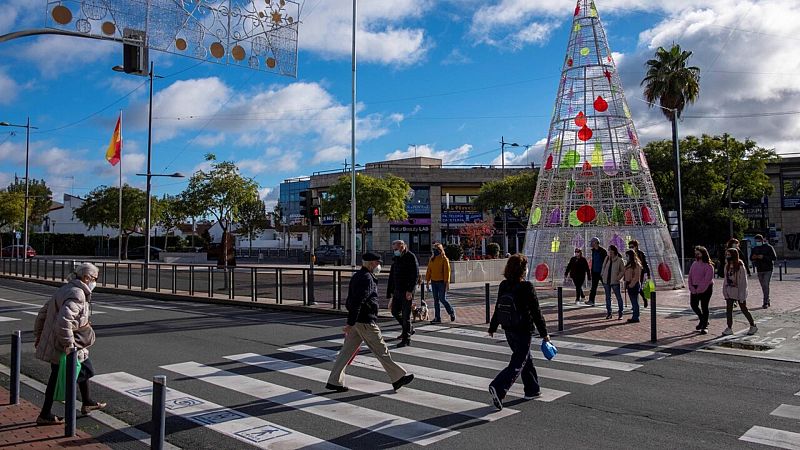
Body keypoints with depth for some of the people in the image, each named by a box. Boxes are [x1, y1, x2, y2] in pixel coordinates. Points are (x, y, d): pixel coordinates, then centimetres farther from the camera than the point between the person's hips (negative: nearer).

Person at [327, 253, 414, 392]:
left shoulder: (357, 276, 14)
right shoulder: (366, 279, -17)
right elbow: (357, 302, -24)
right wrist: (350, 323, -25)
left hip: (356, 321, 9)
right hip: (365, 322, -9)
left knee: (347, 351, 10)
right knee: (381, 351, 1)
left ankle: (334, 381, 12)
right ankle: (398, 378, 11)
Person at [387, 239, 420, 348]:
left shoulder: (411, 257, -10)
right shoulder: (396, 258, 13)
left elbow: (415, 275, -16)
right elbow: (392, 276, 18)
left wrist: (410, 290, -21)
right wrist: (391, 291, 14)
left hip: (407, 291, -8)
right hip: (397, 290, 8)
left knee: (406, 315, -4)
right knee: (395, 312, 12)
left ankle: (406, 339, 6)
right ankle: (408, 329, 31)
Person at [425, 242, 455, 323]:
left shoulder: (444, 259, -8)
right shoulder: (432, 259, 9)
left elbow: (447, 271, -11)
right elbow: (429, 270, 13)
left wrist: (447, 283, -15)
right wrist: (427, 280, 9)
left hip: (441, 282, -6)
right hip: (433, 282, 6)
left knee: (442, 299, -5)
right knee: (436, 300, 7)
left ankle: (452, 312, 19)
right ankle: (437, 318, 12)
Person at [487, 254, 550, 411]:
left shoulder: (503, 285, 1)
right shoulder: (527, 287, -16)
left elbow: (498, 308, 8)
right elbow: (536, 312, -12)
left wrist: (492, 327, 18)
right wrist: (544, 333, -5)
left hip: (508, 330, 7)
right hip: (524, 330, -7)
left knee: (526, 358, 22)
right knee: (518, 363, -2)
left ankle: (532, 389, 33)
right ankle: (498, 388, -18)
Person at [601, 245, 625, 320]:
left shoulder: (619, 260, -8)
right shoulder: (607, 258, 6)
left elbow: (623, 271, -4)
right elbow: (603, 267, 17)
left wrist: (618, 277, -13)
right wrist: (603, 275, 6)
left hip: (614, 282, -5)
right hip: (606, 281, 5)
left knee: (618, 297, 2)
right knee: (608, 297, 10)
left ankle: (620, 314, 10)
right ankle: (609, 313, 18)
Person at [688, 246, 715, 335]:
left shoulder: (708, 266, -12)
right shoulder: (694, 264, 9)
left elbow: (707, 280, -16)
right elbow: (690, 277, 8)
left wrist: (699, 290, -17)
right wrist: (692, 288, -4)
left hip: (705, 289, -7)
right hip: (694, 289, 7)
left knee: (704, 307, -3)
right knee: (693, 304, 8)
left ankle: (704, 326, 7)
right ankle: (703, 320, 31)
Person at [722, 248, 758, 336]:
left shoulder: (740, 267, -15)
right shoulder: (727, 266, 4)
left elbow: (743, 281, -14)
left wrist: (742, 294, -16)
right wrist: (725, 291, 9)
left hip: (738, 291, -6)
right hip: (729, 291, 6)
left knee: (744, 309, 6)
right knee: (729, 310, 4)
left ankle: (753, 326, 24)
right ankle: (729, 328, 9)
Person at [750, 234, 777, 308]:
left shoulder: (769, 247, -5)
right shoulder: (755, 249, 8)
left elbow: (774, 257, -11)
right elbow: (751, 258, 14)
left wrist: (763, 257, -23)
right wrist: (753, 257, -11)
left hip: (768, 269, -5)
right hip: (759, 270, 5)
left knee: (766, 285, -12)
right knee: (763, 286, 8)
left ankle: (765, 303, -10)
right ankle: (767, 301, 19)